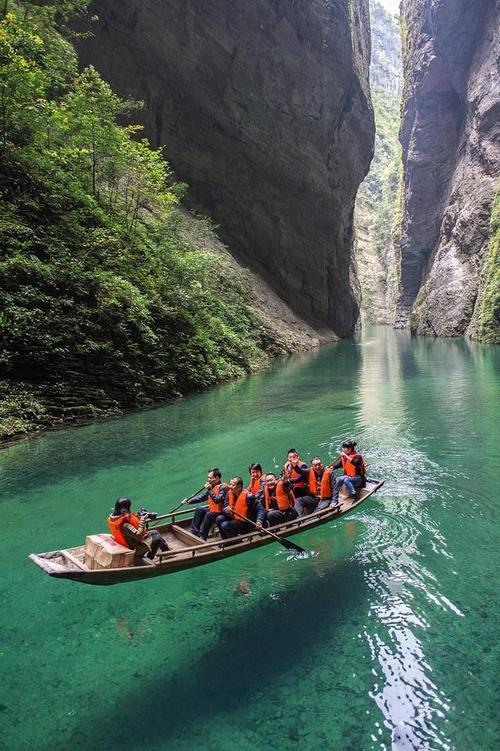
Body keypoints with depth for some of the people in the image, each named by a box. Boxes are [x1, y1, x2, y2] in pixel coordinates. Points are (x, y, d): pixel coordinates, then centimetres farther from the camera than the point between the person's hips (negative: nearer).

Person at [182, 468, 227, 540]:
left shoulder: (223, 487, -20)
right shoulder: (211, 486, 4)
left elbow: (217, 500, -33)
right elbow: (201, 497, 10)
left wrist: (209, 490, -30)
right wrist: (189, 501, 3)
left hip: (221, 512, -9)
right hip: (212, 510, 9)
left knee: (208, 515, -29)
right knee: (199, 510, 4)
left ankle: (203, 537, -20)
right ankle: (195, 532, 6)